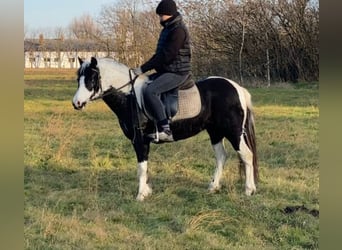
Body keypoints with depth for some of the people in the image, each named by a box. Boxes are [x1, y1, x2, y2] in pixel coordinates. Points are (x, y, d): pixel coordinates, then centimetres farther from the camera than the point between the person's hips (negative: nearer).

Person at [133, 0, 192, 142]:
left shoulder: (178, 30, -16)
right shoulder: (167, 29, 16)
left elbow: (166, 55, -22)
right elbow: (160, 54, 21)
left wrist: (143, 69, -20)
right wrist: (144, 68, 9)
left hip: (177, 73, -11)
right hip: (165, 71, 11)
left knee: (150, 91, -30)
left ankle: (165, 130, -30)